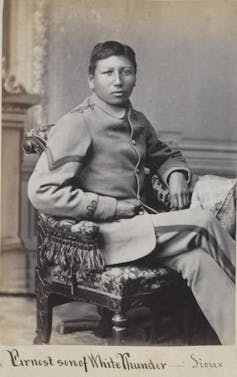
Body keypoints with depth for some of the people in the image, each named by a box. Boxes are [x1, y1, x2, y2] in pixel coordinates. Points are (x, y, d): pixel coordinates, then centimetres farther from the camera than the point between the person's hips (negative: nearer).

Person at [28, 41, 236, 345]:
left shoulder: (138, 122, 13)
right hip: (104, 233, -6)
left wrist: (176, 176, 6)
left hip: (141, 225, 6)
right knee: (201, 222, -19)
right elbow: (42, 192, -16)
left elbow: (165, 156, 32)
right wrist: (114, 208, -15)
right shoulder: (77, 123, -9)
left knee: (196, 260, -23)